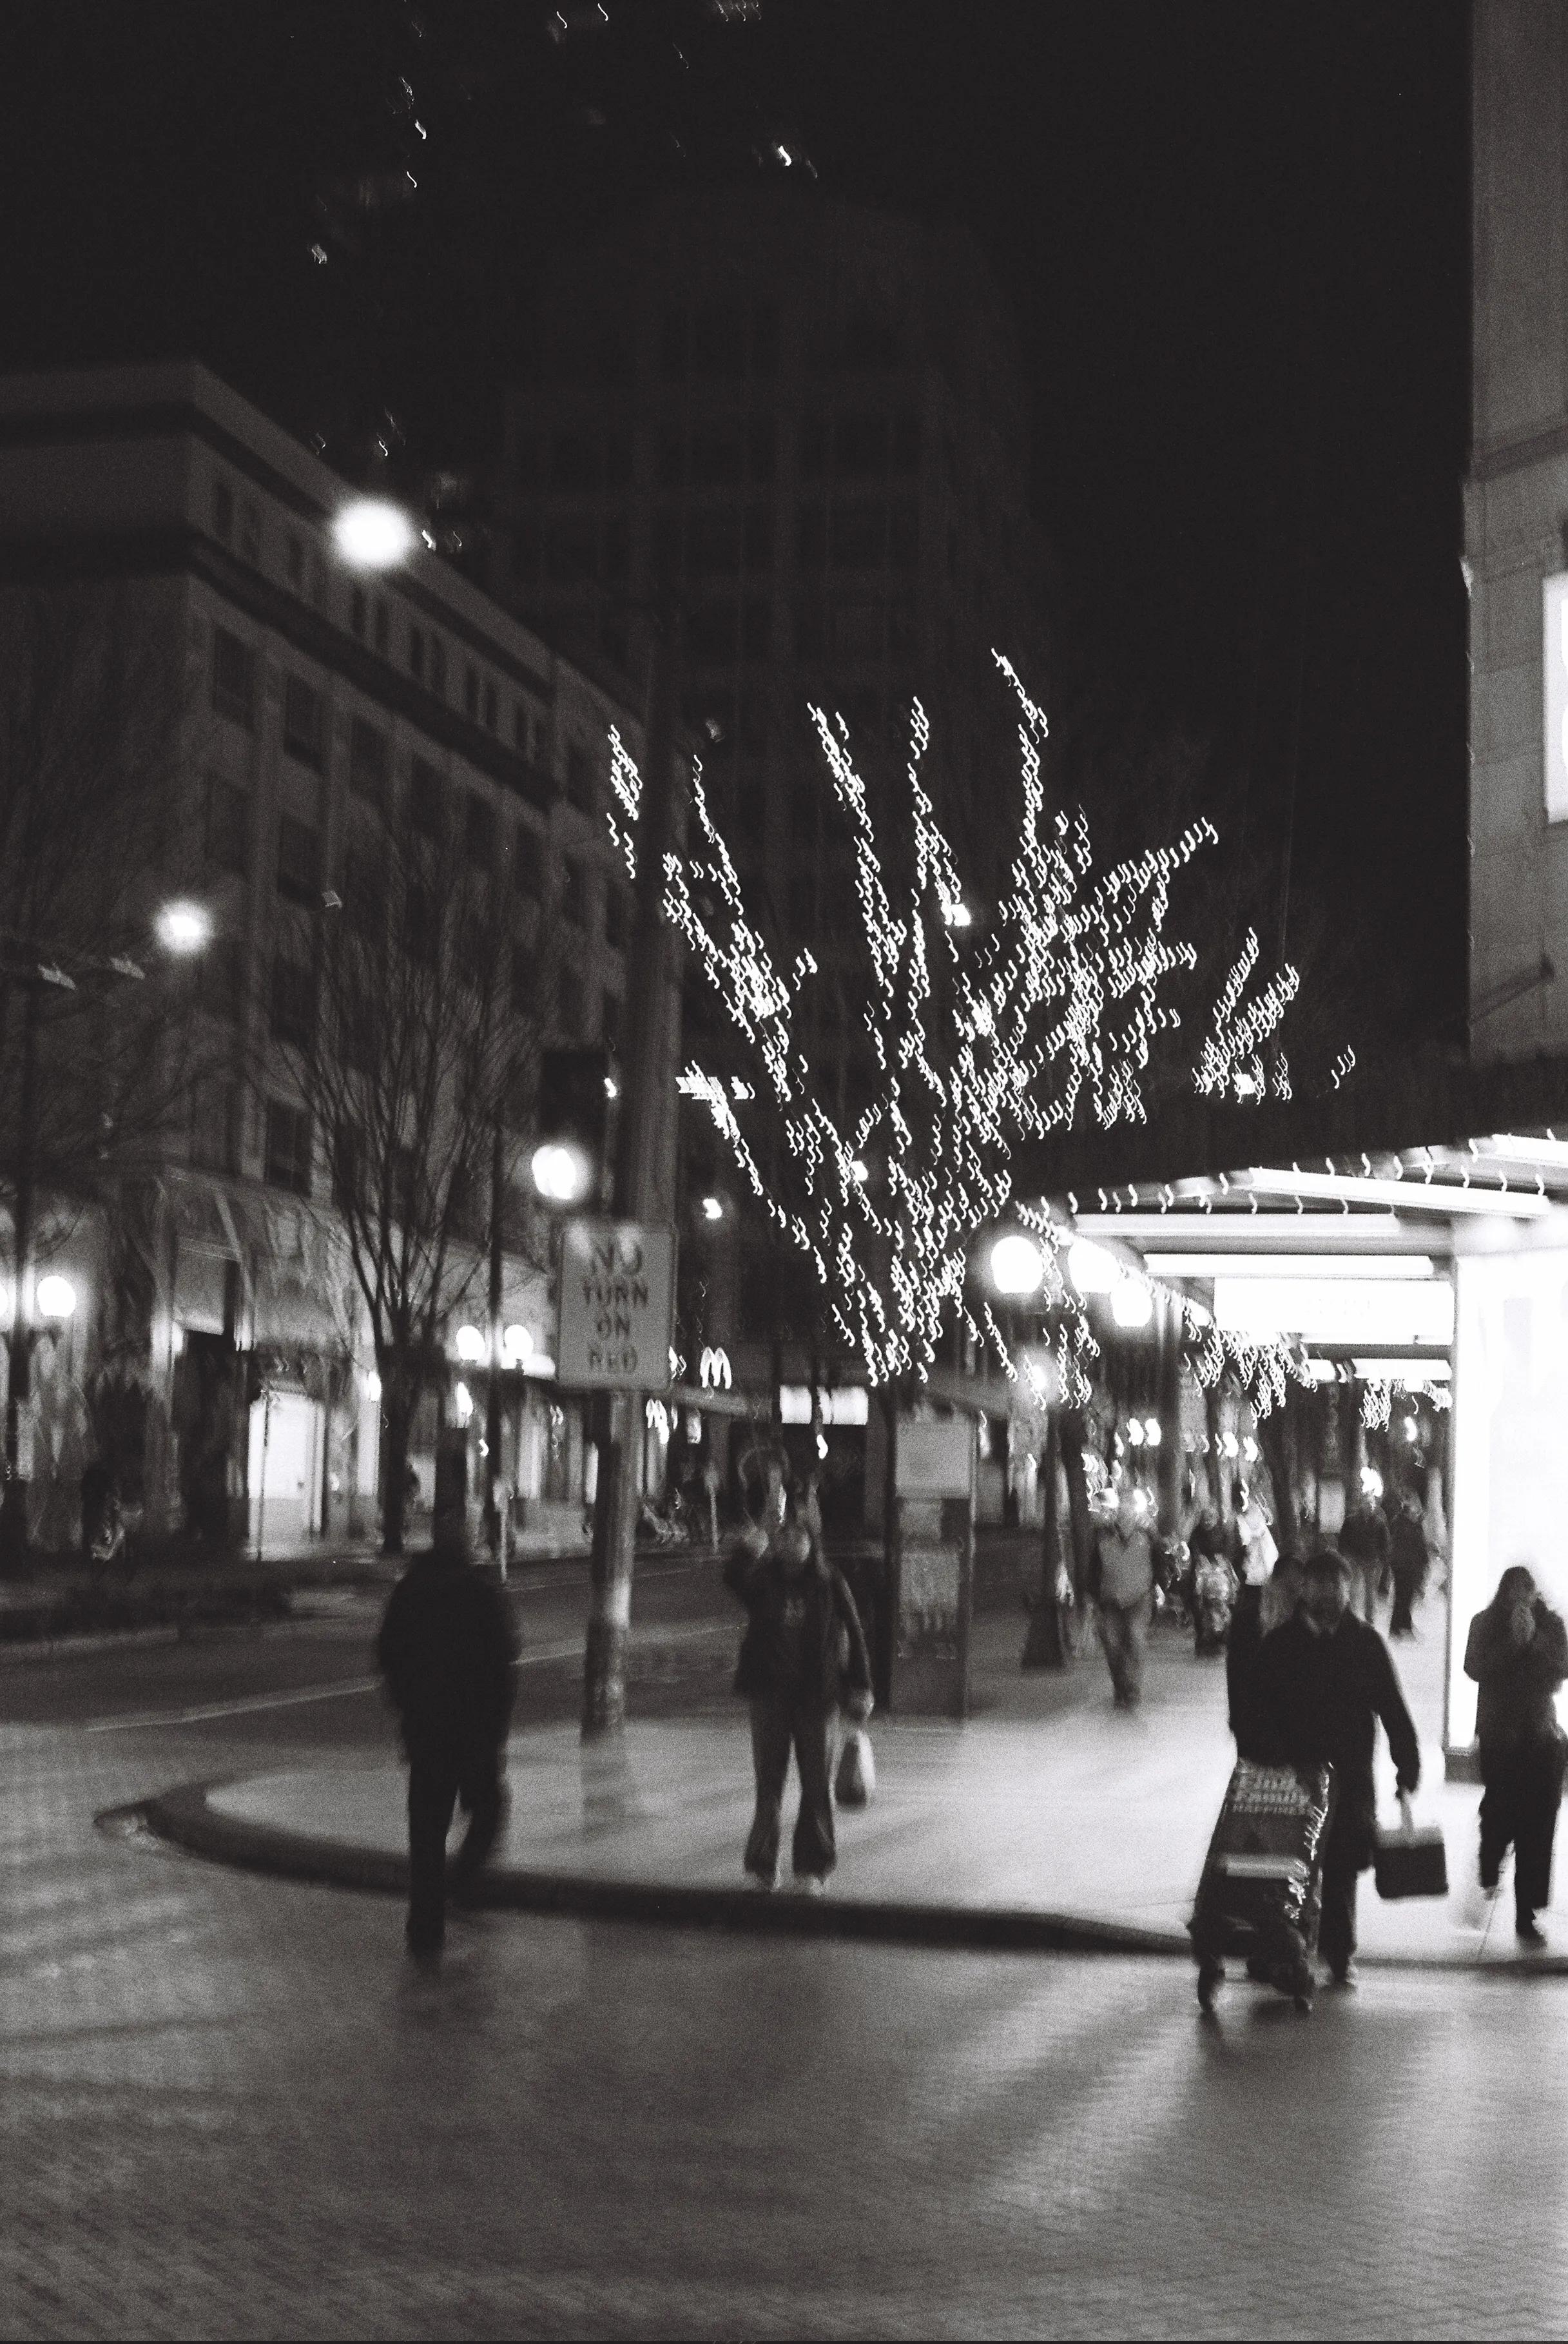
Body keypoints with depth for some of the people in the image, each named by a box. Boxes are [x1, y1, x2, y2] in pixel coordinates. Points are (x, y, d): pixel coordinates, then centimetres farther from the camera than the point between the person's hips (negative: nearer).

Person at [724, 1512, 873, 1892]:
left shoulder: (830, 1584, -2)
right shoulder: (762, 1580, -2)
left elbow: (853, 1634, 0)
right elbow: (734, 1581, -25)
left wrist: (860, 1687, -5)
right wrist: (746, 1554, -45)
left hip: (816, 1693, 0)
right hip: (771, 1692, 0)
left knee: (818, 1783, 4)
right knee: (769, 1780, 5)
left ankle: (812, 1866, 15)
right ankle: (763, 1864, 16)